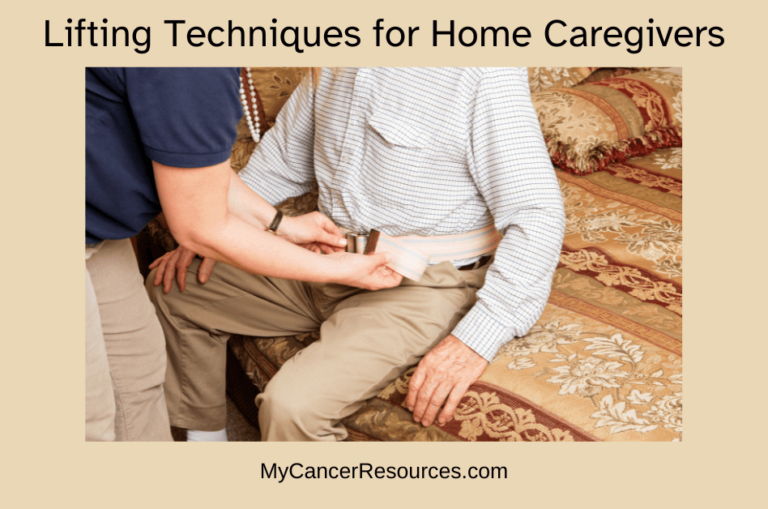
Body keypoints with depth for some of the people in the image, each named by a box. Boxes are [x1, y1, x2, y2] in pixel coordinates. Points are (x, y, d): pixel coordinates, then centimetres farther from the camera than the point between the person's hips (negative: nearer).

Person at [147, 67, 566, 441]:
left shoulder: (486, 75, -22)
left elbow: (538, 215, -22)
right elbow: (285, 151, 17)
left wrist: (477, 339, -28)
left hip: (417, 285, -8)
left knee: (292, 405, -28)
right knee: (172, 289, 12)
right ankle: (204, 435, 29)